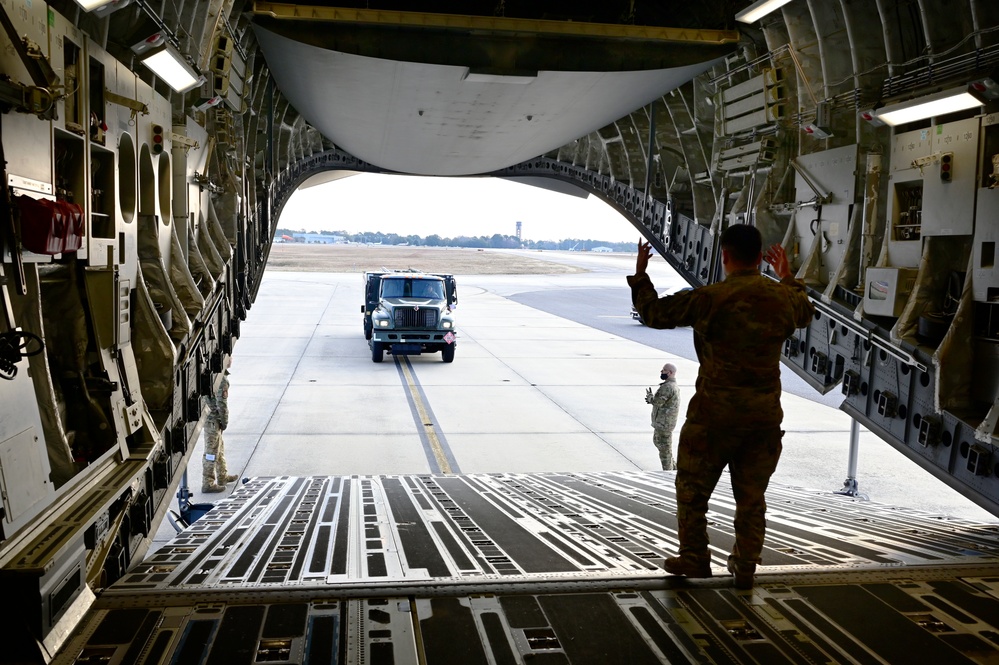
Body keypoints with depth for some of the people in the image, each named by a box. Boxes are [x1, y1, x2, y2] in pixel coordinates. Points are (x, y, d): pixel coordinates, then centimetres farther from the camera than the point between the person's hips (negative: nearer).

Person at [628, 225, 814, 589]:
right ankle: (745, 568, 22)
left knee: (693, 486, 13)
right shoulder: (783, 296, 0)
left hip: (715, 412, -4)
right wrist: (788, 277, 37)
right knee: (752, 494, 14)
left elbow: (655, 313, -6)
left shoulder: (709, 298, -15)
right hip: (765, 414, 5)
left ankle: (694, 557, 20)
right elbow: (806, 313, 24)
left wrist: (639, 275, 9)